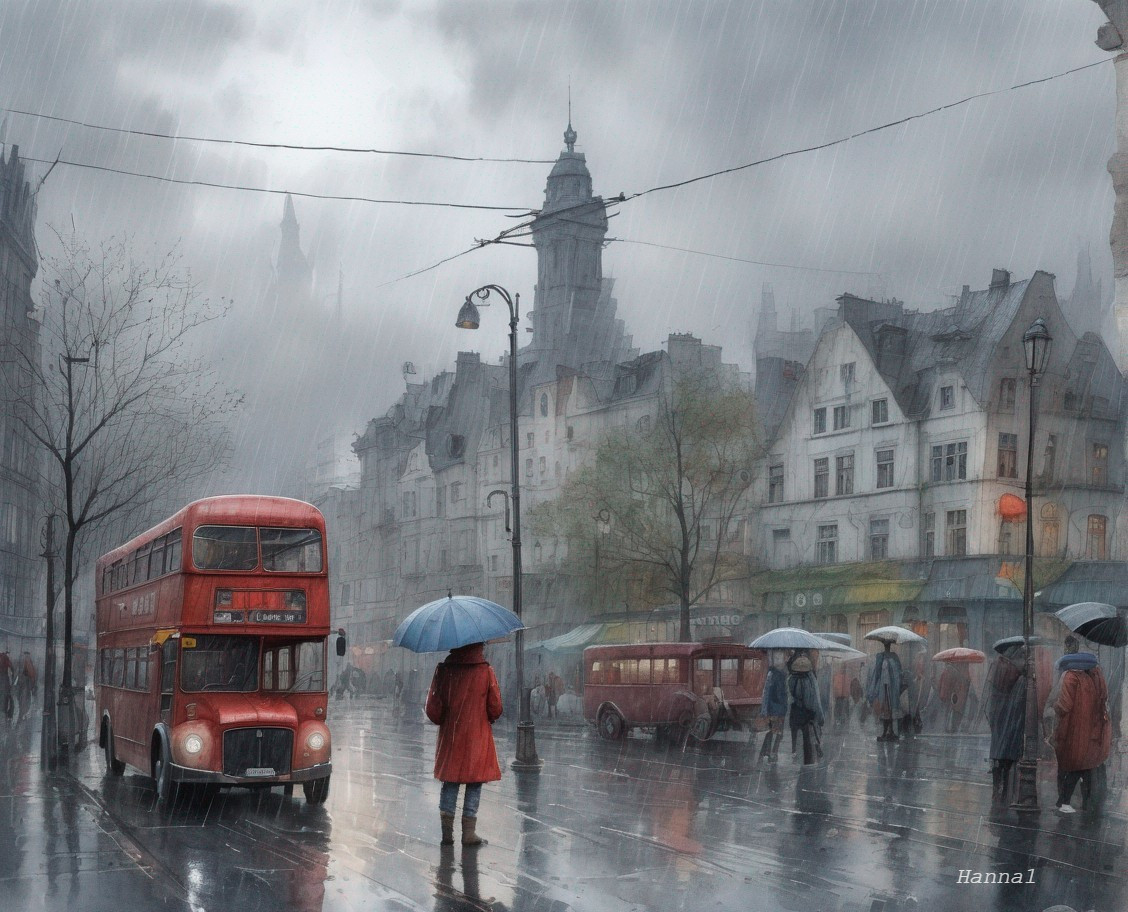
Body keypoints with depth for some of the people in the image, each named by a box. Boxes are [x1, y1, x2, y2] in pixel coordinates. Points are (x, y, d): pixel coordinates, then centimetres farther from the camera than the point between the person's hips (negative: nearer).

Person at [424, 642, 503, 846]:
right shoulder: (485, 671, -9)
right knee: (474, 783, 5)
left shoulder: (444, 670, -4)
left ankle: (447, 832, 8)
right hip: (478, 737, -2)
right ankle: (469, 833, 4)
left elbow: (432, 708, -2)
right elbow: (496, 708, -4)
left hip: (450, 737, 3)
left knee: (450, 783, 11)